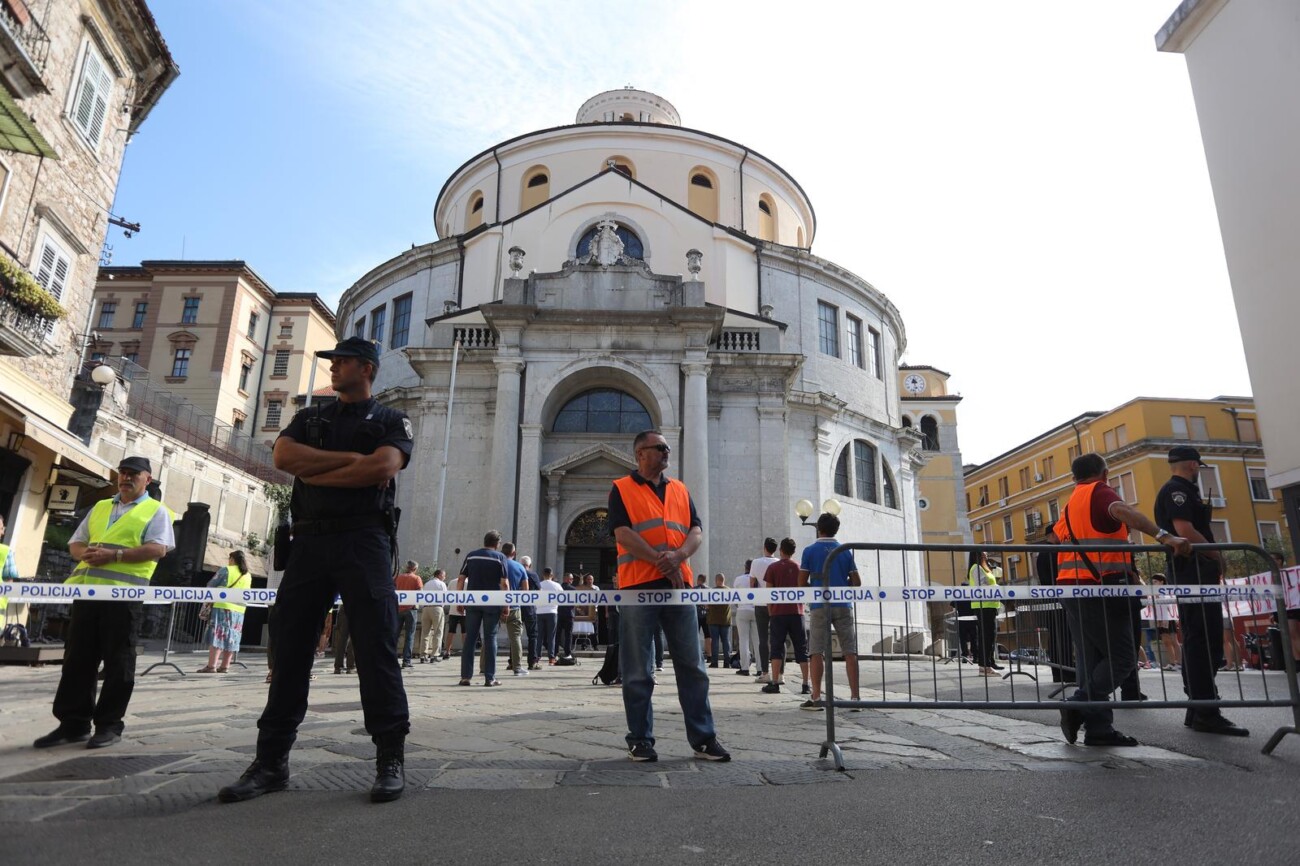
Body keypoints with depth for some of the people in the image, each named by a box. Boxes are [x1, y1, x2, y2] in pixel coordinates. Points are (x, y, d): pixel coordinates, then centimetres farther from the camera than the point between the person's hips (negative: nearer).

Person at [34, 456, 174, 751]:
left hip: (124, 592, -6)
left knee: (118, 662, -1)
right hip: (87, 588, 6)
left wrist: (114, 555, -18)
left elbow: (158, 549, -9)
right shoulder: (99, 507, 23)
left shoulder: (156, 511, 4)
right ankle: (73, 723, 15)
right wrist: (85, 554, -3)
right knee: (77, 659, 7)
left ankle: (109, 725, 6)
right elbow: (75, 543, 21)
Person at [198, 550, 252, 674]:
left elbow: (211, 585, 0)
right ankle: (224, 666, 10)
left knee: (217, 636, -5)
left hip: (223, 607, -5)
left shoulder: (226, 570, -4)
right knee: (231, 638, 8)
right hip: (239, 610, 5)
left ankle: (211, 666, -10)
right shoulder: (248, 575, 12)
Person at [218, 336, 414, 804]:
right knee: (290, 650, 5)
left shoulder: (391, 421, 8)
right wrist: (348, 458, -7)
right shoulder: (310, 418, 21)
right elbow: (283, 455, 1)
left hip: (363, 540, -4)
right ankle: (271, 762, 14)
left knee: (375, 650, -6)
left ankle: (390, 760, 0)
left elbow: (383, 467, -12)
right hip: (309, 540, 5)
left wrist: (316, 473, -4)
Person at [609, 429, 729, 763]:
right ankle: (640, 739, 13)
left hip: (679, 585, 4)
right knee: (638, 671, 2)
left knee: (692, 666, 5)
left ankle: (703, 738, 12)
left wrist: (678, 555, -12)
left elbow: (696, 530, 9)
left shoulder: (680, 490, 19)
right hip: (638, 586, -4)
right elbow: (622, 533, -7)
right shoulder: (621, 489, 6)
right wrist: (660, 561, -14)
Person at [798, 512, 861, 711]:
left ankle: (816, 698, -2)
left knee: (817, 652, 0)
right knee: (850, 651, 3)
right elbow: (856, 582, 7)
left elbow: (802, 582, -2)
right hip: (843, 606, 2)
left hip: (820, 606, -2)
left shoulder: (810, 550, 1)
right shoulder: (845, 551, 8)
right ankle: (854, 696, 2)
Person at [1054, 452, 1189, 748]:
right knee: (1122, 656, -3)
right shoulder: (1100, 491, -2)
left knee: (1091, 658, 8)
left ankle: (1098, 728, 8)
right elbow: (1122, 510, -23)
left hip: (1071, 585, 8)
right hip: (1098, 586, -8)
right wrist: (1164, 536, -34)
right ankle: (1080, 706, -11)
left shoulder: (1070, 504, 22)